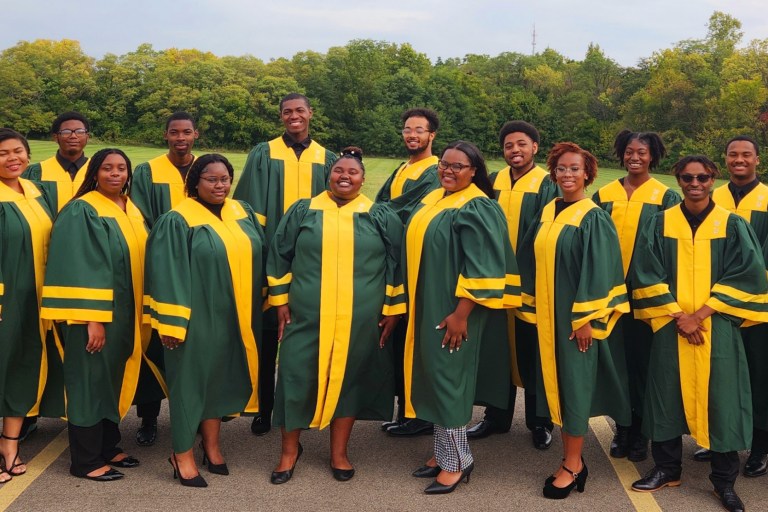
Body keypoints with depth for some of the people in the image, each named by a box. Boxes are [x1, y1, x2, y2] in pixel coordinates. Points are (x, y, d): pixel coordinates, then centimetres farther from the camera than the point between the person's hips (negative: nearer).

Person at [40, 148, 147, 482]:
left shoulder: (132, 211, 11)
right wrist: (92, 319, -23)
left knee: (116, 379, 14)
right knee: (91, 381, -1)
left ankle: (108, 446, 27)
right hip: (95, 315, -8)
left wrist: (142, 315, 13)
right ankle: (85, 461, 9)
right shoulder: (81, 212, -12)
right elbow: (79, 268, -19)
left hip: (126, 314, 8)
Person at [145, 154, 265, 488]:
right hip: (196, 316, -6)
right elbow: (168, 272, -13)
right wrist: (172, 322, -18)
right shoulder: (178, 221, -10)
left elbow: (257, 258, 13)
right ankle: (182, 455, 14)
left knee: (221, 377, 14)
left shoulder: (243, 214, 7)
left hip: (234, 317, 6)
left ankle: (211, 446, 28)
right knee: (191, 379, 2)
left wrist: (256, 311, 11)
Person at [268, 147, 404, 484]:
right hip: (306, 315, 0)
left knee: (348, 379, 8)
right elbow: (280, 256, 7)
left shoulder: (381, 217, 4)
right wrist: (281, 301, 1)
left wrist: (393, 309, 0)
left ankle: (339, 453, 23)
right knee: (298, 378, 2)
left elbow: (396, 264, 4)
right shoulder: (302, 212, 5)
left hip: (359, 318, 0)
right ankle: (290, 450, 20)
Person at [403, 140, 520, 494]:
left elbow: (482, 266, -19)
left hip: (452, 309, -8)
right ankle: (445, 450, 23)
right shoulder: (433, 200, 12)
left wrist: (461, 312, -22)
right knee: (433, 376, 12)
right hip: (427, 305, 9)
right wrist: (414, 303, 17)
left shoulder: (477, 208, -14)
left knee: (447, 376, -4)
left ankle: (456, 460, 8)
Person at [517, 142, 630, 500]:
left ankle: (572, 466, 12)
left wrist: (586, 319, -19)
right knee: (556, 383, 10)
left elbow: (599, 272, -15)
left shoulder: (594, 218, -10)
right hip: (547, 315, 7)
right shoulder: (547, 213, 9)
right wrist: (534, 308, 10)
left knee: (575, 384, 1)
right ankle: (573, 461, 22)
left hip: (577, 316, -7)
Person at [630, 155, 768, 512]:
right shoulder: (660, 224, 3)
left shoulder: (733, 226, 1)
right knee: (668, 395, 6)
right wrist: (677, 315, -12)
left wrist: (700, 315, -14)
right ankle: (667, 468, 22)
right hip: (670, 327, 1)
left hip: (718, 329, -1)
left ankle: (725, 480, 14)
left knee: (720, 399, 1)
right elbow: (647, 274, -1)